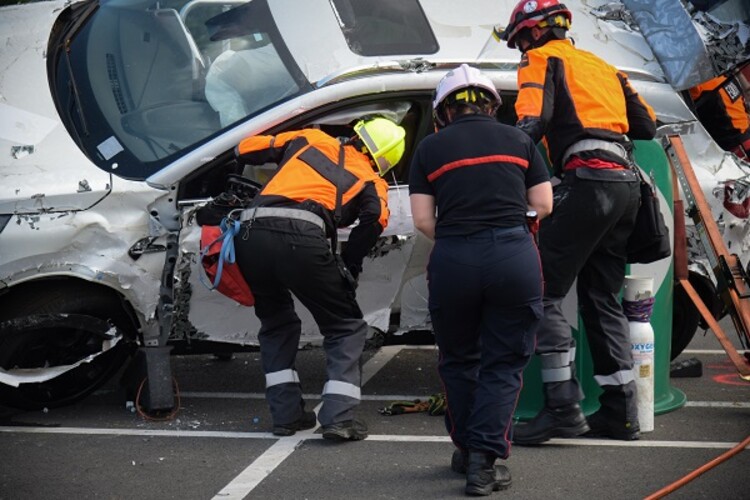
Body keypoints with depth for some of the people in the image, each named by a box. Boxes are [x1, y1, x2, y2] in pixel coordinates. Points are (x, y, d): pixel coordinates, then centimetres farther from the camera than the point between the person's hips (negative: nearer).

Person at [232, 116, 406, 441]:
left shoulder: (312, 139, 28)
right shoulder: (371, 180, 19)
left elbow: (245, 150, 28)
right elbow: (376, 217, -2)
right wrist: (350, 265, 9)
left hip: (251, 234, 4)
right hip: (302, 238, -4)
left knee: (276, 323, 27)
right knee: (346, 327, 14)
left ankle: (286, 414, 21)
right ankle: (338, 417, 0)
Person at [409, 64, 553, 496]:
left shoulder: (430, 148, 10)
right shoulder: (518, 140, 13)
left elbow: (423, 220, 4)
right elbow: (543, 205, 12)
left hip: (453, 261, 0)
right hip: (515, 257, 0)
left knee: (459, 361, 20)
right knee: (504, 364, 8)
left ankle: (467, 451, 28)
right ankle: (485, 460, -1)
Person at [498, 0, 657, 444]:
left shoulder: (543, 60, 6)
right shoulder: (603, 66, 27)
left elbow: (532, 121, -12)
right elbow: (648, 127, 25)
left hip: (589, 180, -8)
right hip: (627, 182, 8)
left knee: (545, 293, -7)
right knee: (602, 298, 14)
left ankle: (564, 408, -15)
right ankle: (621, 411, 14)